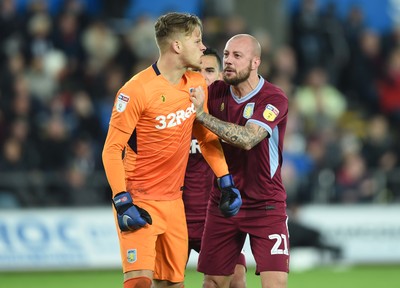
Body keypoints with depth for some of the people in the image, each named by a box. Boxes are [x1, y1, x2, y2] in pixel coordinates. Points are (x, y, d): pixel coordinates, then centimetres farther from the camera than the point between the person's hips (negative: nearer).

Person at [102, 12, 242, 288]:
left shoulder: (198, 85, 5)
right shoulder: (137, 90, -16)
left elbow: (207, 138, 17)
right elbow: (112, 149, -13)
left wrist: (226, 183, 9)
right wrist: (123, 204, -18)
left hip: (174, 201, 7)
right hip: (139, 201, -7)